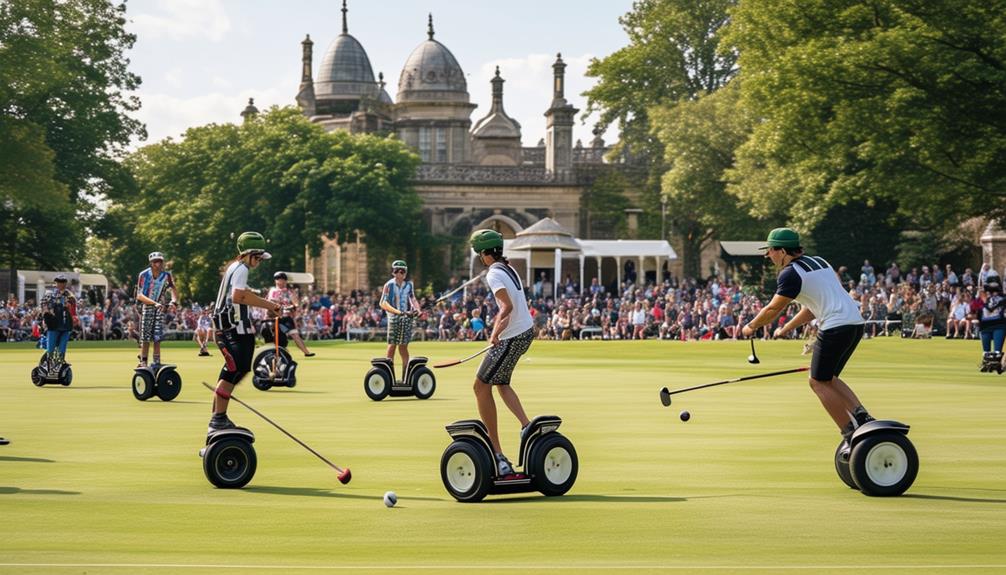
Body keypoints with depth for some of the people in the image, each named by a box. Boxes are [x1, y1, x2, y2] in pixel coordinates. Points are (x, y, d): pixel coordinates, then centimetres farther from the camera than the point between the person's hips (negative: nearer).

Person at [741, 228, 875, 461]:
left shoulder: (791, 273, -6)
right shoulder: (818, 262, 22)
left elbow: (773, 310, -1)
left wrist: (751, 326, 17)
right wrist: (786, 328, 33)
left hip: (836, 327, -9)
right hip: (856, 322, 9)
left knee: (819, 382, 2)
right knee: (828, 378, 20)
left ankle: (851, 436, -4)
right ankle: (862, 416, 3)